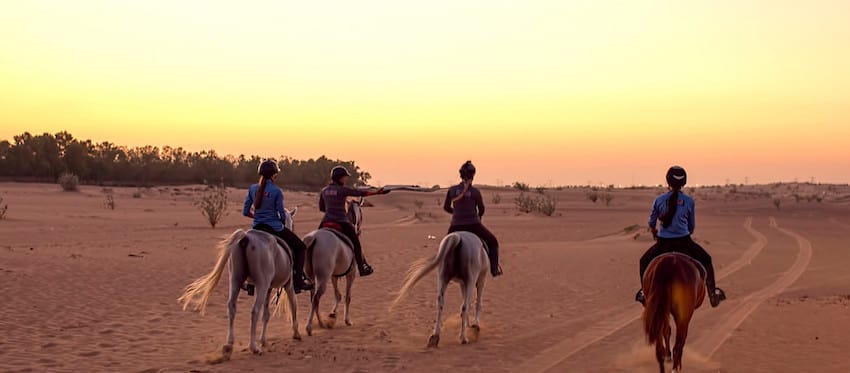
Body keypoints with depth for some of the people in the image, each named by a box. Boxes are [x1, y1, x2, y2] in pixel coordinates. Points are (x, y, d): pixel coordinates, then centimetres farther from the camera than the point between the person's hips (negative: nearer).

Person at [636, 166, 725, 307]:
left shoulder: (659, 200, -1)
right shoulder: (689, 201, -1)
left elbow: (652, 224, 9)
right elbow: (692, 226, 10)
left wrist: (655, 235, 29)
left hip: (663, 243, 0)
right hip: (684, 242, 0)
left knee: (644, 262, 24)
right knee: (706, 260, 21)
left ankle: (644, 292, 20)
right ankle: (712, 293, 17)